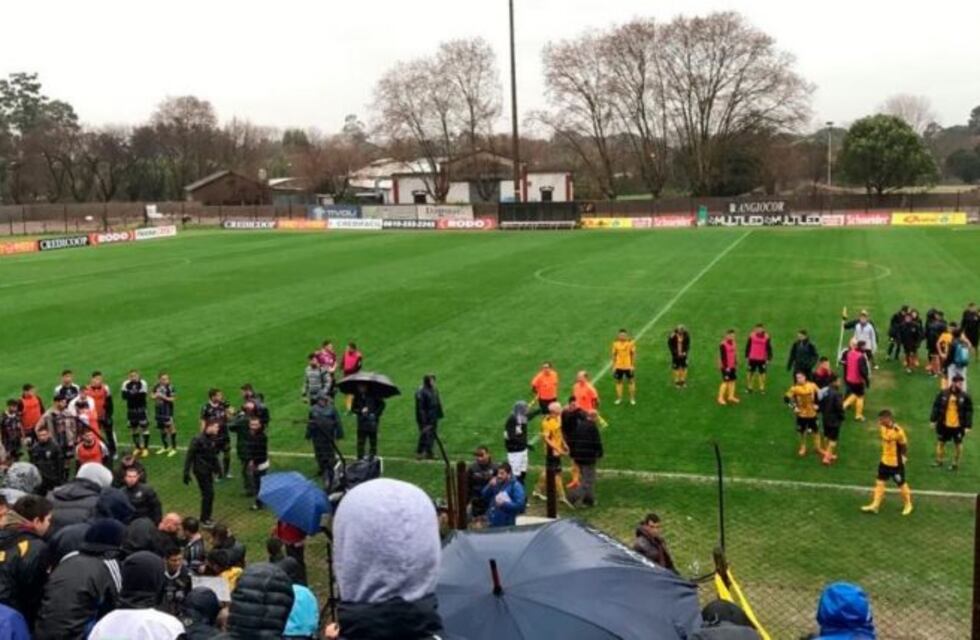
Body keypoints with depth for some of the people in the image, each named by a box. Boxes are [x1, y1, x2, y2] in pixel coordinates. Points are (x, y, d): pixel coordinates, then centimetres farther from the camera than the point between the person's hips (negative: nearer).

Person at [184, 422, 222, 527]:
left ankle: (206, 517, 27)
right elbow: (190, 456, -16)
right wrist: (186, 473, -17)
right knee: (208, 493, -5)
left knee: (209, 493, 12)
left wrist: (217, 467, 14)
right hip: (200, 470, -7)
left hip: (209, 470, 7)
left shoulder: (213, 439, 2)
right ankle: (204, 519, 9)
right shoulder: (198, 439, -19)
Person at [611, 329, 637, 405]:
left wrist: (633, 365, -7)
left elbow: (633, 354, -3)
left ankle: (632, 399, 19)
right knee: (619, 382, 8)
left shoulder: (631, 343, -9)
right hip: (618, 366, 2)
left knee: (631, 381, 8)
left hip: (628, 366, -2)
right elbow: (614, 355, 5)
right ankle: (619, 398, 19)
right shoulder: (616, 343, -4)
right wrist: (613, 366, 3)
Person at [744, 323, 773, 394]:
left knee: (762, 373, 3)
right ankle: (749, 387, 24)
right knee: (751, 372, 11)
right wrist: (747, 356, 4)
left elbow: (769, 348, 0)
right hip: (752, 358, 1)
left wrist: (769, 358, -1)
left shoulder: (766, 337, -6)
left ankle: (762, 388, 11)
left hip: (762, 359, -1)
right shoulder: (752, 335, -5)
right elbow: (748, 346, 3)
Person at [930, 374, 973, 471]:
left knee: (958, 444, 13)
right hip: (944, 424, 1)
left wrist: (968, 426, -10)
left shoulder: (965, 396, -10)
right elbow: (936, 406, -1)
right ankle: (939, 461, 34)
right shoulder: (943, 393, -8)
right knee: (941, 442, 14)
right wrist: (933, 420, 0)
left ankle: (955, 464, 29)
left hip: (958, 426, -1)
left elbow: (969, 411, -7)